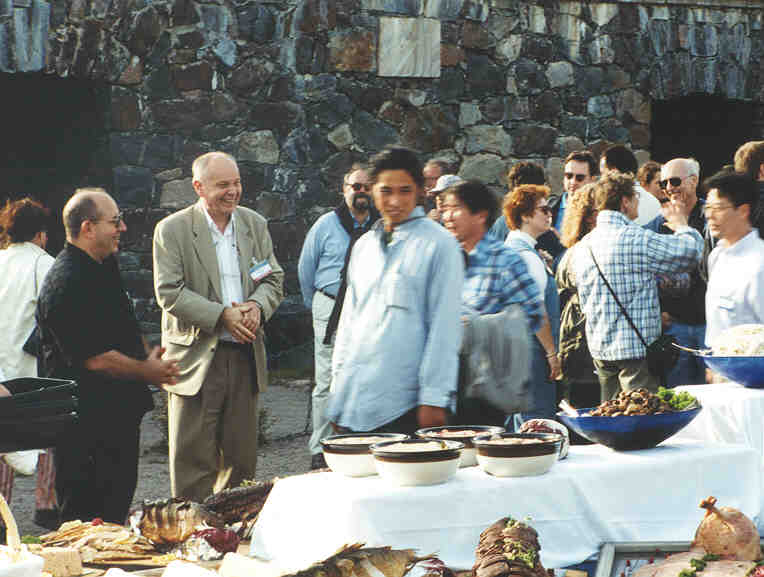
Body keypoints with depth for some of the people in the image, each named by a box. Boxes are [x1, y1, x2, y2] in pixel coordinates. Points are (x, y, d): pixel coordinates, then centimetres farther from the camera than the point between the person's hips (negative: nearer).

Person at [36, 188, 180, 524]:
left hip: (119, 412, 10)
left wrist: (150, 356, 7)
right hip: (88, 421, -10)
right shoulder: (67, 283, -21)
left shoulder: (103, 268, 13)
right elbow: (94, 358, -23)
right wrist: (147, 371, -11)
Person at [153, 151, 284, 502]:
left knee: (241, 457, 10)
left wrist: (256, 306, -10)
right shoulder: (172, 230, -5)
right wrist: (222, 315, -19)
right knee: (194, 459, -3)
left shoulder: (255, 225, 11)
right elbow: (169, 292, -11)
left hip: (245, 356, 5)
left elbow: (274, 279, 12)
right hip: (195, 358, -5)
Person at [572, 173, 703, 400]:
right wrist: (681, 224, 9)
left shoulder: (583, 246, 8)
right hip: (636, 348, -8)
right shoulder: (637, 240, -16)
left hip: (599, 349, 8)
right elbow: (691, 251, -11)